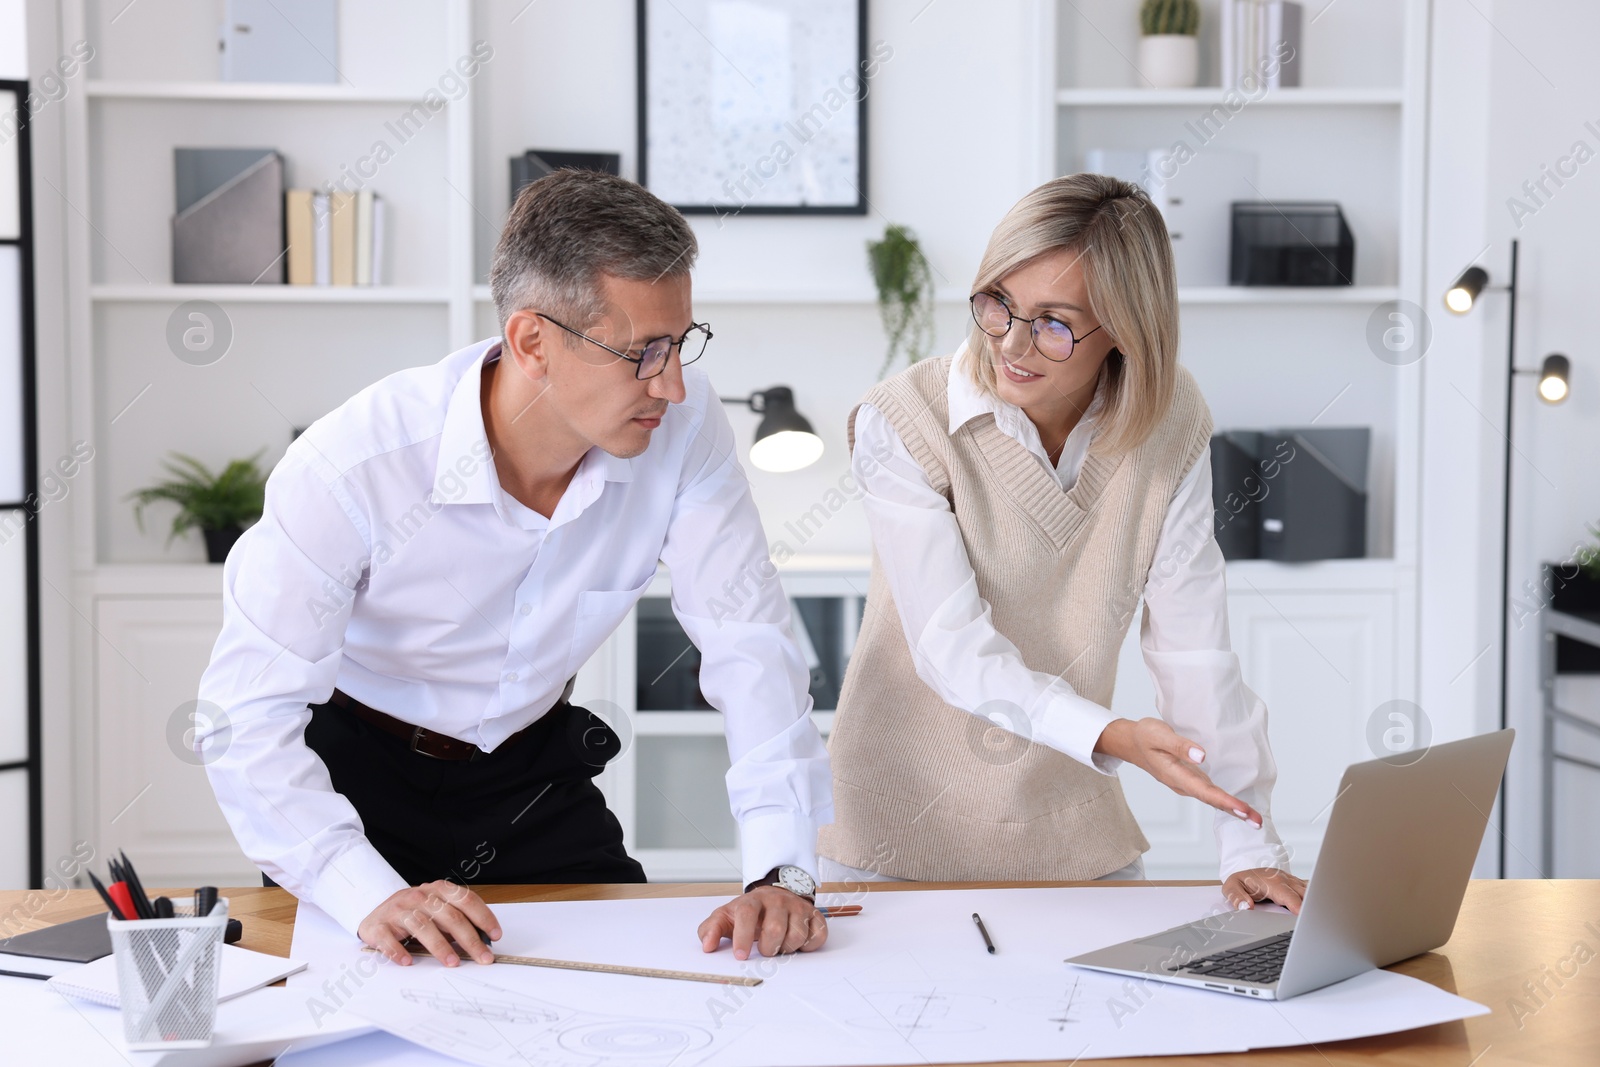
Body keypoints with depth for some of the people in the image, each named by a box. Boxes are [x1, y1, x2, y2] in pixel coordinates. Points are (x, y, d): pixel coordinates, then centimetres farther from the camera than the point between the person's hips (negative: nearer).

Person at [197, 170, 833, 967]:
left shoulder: (684, 426, -21)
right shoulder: (355, 464, -31)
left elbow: (751, 647, -18)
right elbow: (247, 717, -30)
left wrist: (782, 872, -30)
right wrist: (369, 894, -43)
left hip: (534, 768, 3)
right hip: (356, 774, -3)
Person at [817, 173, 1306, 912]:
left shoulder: (1170, 425, -6)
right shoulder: (902, 424, -16)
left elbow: (1197, 650, -6)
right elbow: (953, 646, -21)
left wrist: (1249, 847, -12)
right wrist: (1110, 735, -36)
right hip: (903, 832, -3)